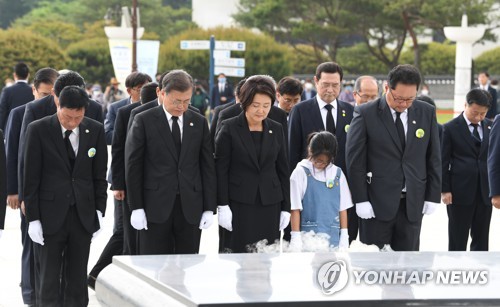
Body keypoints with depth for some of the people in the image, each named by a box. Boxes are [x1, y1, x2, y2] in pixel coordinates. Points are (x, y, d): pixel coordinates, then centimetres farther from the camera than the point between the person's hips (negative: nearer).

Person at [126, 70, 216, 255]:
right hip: (155, 207, -3)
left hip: (190, 209, 3)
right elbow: (133, 165, 0)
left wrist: (209, 208, 4)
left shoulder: (199, 123, 10)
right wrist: (136, 208, -5)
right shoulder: (144, 121, 0)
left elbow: (208, 166, 10)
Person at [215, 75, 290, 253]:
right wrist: (223, 206, -8)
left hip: (270, 205, 3)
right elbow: (221, 170, -2)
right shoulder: (229, 128, -1)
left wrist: (286, 208, 9)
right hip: (239, 205, -3)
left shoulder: (276, 130, 9)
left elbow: (283, 170, 13)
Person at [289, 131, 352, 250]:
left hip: (333, 236, 3)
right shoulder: (301, 173, -1)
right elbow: (295, 209, -2)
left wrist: (344, 236, 7)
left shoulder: (337, 174, 10)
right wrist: (296, 238, -5)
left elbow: (343, 208, 12)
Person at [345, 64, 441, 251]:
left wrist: (433, 196, 6)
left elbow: (434, 157, 11)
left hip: (413, 203, 3)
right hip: (377, 203, -3)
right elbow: (355, 160, -4)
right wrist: (360, 200, -7)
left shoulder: (426, 113, 6)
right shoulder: (365, 114, -5)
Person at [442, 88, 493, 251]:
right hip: (460, 193, -4)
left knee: (481, 238, 9)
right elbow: (443, 162, -3)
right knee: (458, 239, 4)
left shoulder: (490, 126, 6)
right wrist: (445, 190, -8)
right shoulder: (451, 128, -4)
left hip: (485, 192, 4)